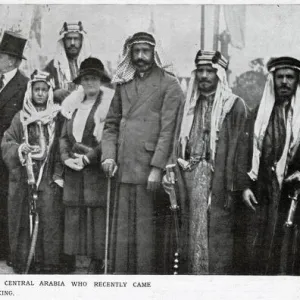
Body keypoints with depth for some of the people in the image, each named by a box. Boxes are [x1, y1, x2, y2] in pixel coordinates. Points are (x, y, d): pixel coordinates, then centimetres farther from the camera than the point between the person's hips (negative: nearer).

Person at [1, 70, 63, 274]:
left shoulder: (57, 117, 4)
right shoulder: (21, 118, 11)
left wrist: (59, 174, -5)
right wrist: (19, 149, -11)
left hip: (49, 179, -2)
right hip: (23, 178, 2)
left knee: (50, 221, -5)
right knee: (22, 222, 3)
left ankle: (49, 268, 4)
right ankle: (21, 267, 14)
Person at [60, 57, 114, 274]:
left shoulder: (109, 104, -2)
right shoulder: (74, 106, 16)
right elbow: (64, 137, 17)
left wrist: (88, 157, -13)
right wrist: (66, 158, 1)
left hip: (98, 169, -6)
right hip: (75, 171, 6)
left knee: (99, 215, -7)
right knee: (75, 214, 4)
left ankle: (99, 263, 2)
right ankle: (92, 261, 14)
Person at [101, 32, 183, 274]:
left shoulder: (169, 84, -1)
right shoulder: (123, 84, 16)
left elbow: (168, 129, -9)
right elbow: (111, 124, 18)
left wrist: (157, 168, -15)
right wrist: (108, 155, 2)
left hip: (149, 168, -5)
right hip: (124, 169, 5)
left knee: (146, 227, -1)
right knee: (122, 227, 9)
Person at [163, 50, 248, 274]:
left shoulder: (235, 105, -2)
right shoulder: (189, 105, 15)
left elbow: (236, 150, -7)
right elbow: (178, 142, 13)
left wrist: (231, 189, -12)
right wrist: (171, 170, -1)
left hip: (217, 181, -5)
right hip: (189, 178, 5)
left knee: (217, 238, -2)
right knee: (190, 236, 9)